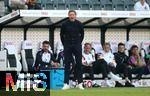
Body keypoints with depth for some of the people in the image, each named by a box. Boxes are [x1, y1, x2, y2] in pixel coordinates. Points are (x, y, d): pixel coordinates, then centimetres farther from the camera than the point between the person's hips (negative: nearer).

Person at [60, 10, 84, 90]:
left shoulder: (79, 24, 0)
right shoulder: (65, 24, -2)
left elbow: (82, 34, 13)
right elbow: (62, 35, 9)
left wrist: (79, 43, 8)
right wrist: (64, 44, 6)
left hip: (77, 46, 1)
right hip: (67, 47, -1)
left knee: (79, 64, 1)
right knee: (67, 64, -1)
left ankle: (80, 83, 6)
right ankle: (66, 84, 0)